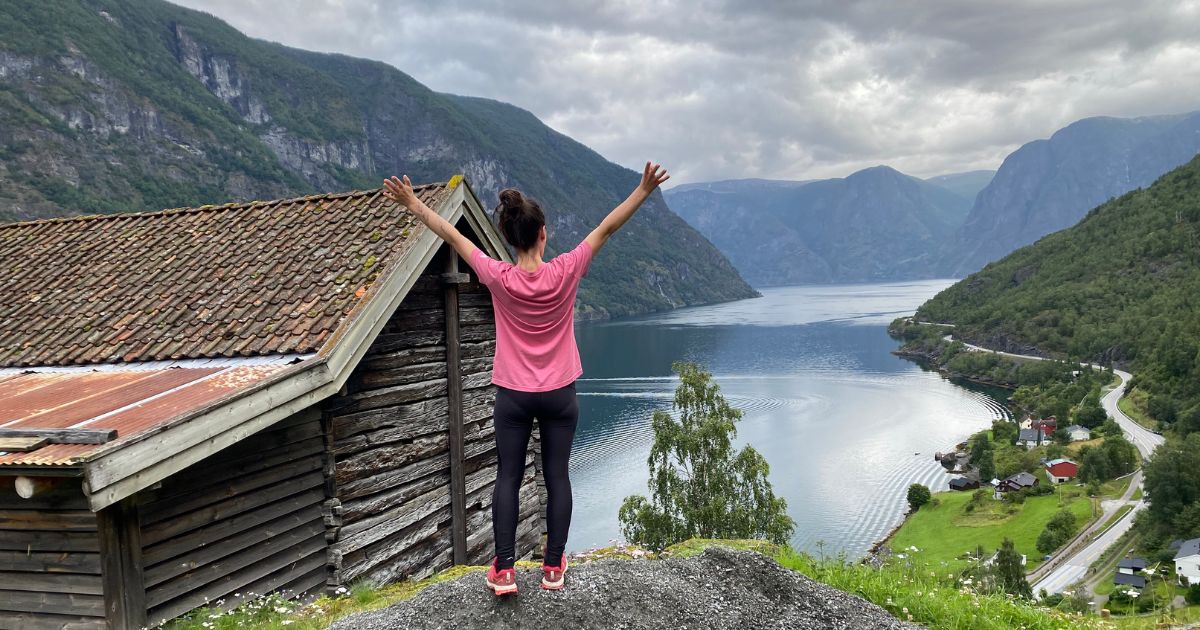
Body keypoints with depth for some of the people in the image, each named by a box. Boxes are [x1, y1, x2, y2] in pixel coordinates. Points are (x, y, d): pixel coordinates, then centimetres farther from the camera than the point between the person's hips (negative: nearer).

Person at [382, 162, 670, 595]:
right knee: (557, 478, 9)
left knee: (508, 478, 8)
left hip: (513, 396, 0)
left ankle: (504, 570, 8)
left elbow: (452, 236, -5)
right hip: (559, 395, 0)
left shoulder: (499, 278, -14)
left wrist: (413, 205, 4)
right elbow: (606, 229, -9)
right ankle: (553, 567, 15)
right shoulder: (565, 272, -14)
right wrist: (643, 191, -3)